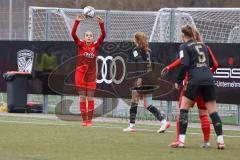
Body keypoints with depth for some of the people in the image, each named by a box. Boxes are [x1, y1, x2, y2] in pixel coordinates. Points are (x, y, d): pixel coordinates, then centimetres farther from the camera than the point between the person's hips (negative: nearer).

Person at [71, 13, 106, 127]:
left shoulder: (95, 46, 1)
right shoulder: (80, 45, -2)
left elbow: (103, 35, -11)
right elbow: (73, 34, -15)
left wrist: (101, 24, -24)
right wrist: (77, 22, -26)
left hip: (91, 75, 1)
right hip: (80, 74, -1)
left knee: (90, 98, 2)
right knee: (82, 98, 2)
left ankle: (89, 120, 8)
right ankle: (84, 120, 7)